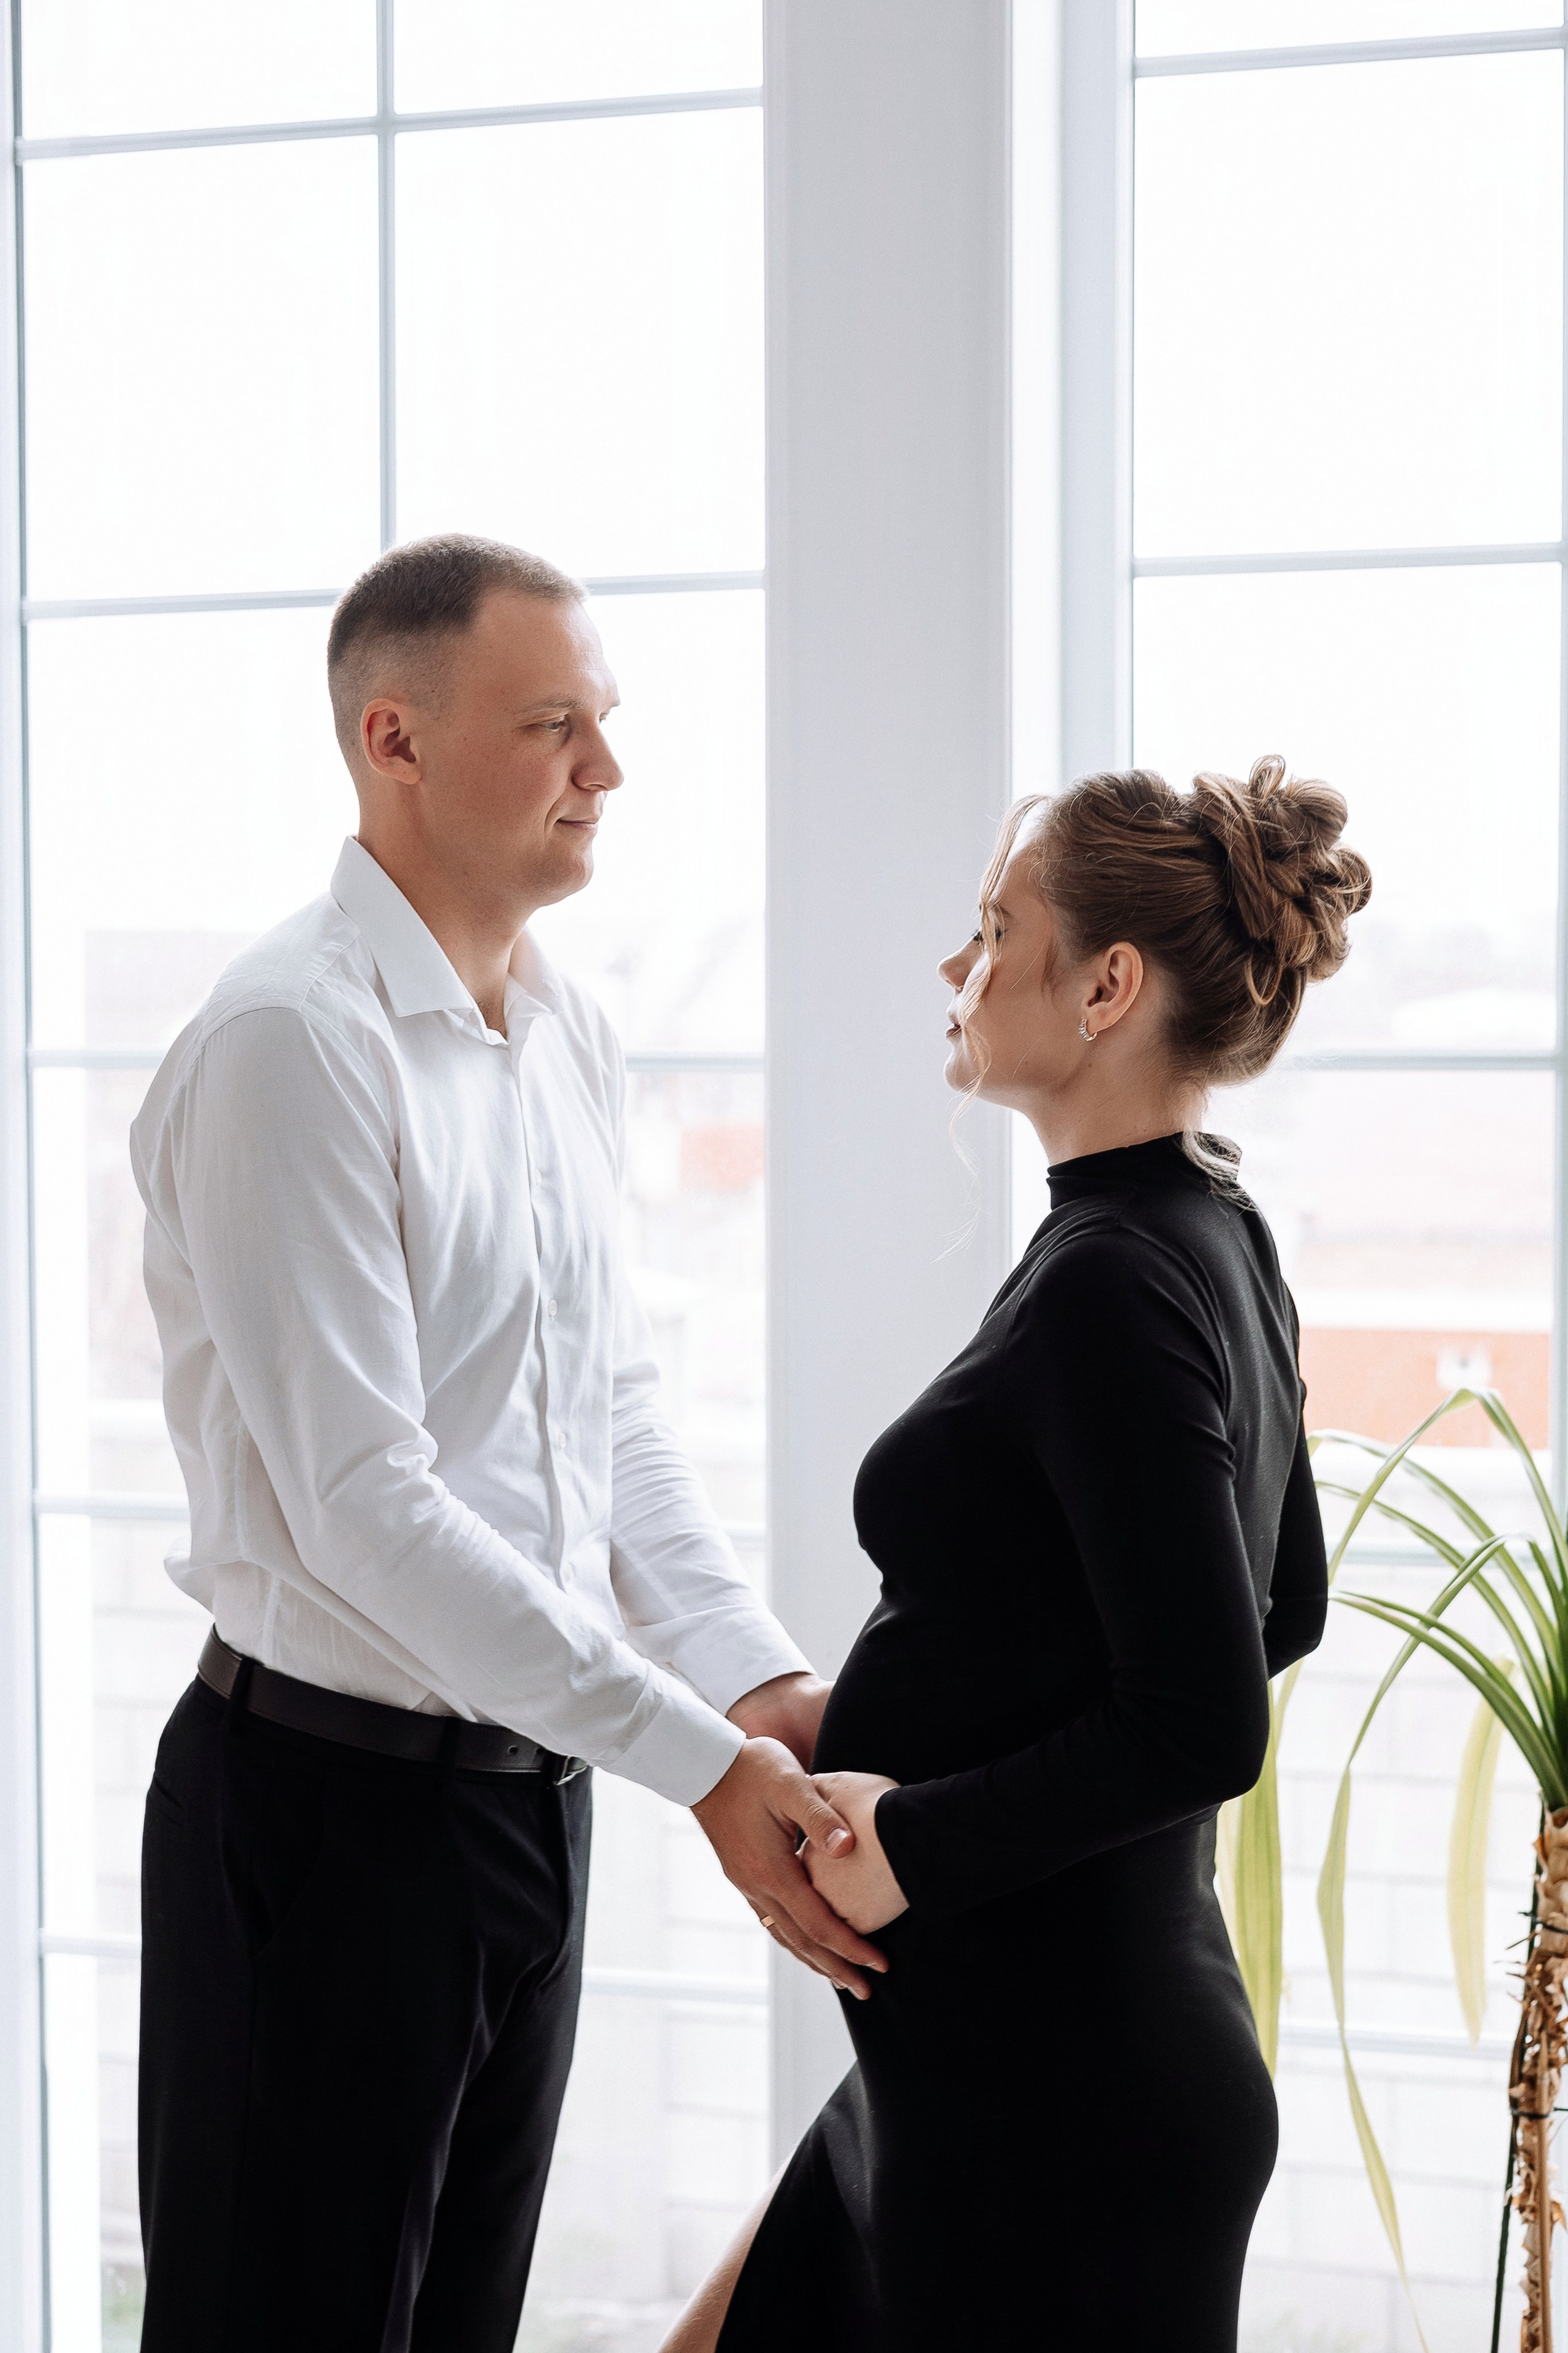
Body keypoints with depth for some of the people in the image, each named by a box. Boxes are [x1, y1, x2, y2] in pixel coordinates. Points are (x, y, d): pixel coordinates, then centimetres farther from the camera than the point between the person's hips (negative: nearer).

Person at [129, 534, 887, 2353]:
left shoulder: (570, 1041, 9)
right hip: (329, 1799, -8)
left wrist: (757, 1677, -4)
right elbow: (364, 1505, -23)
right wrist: (700, 1760, -22)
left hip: (531, 1782, 8)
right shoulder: (291, 1042, -18)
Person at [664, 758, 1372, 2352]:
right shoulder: (1215, 1241, 8)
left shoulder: (1112, 1289, -21)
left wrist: (915, 1839, -15)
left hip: (1054, 2086, -10)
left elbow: (1200, 1728, -26)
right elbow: (1279, 1611, 19)